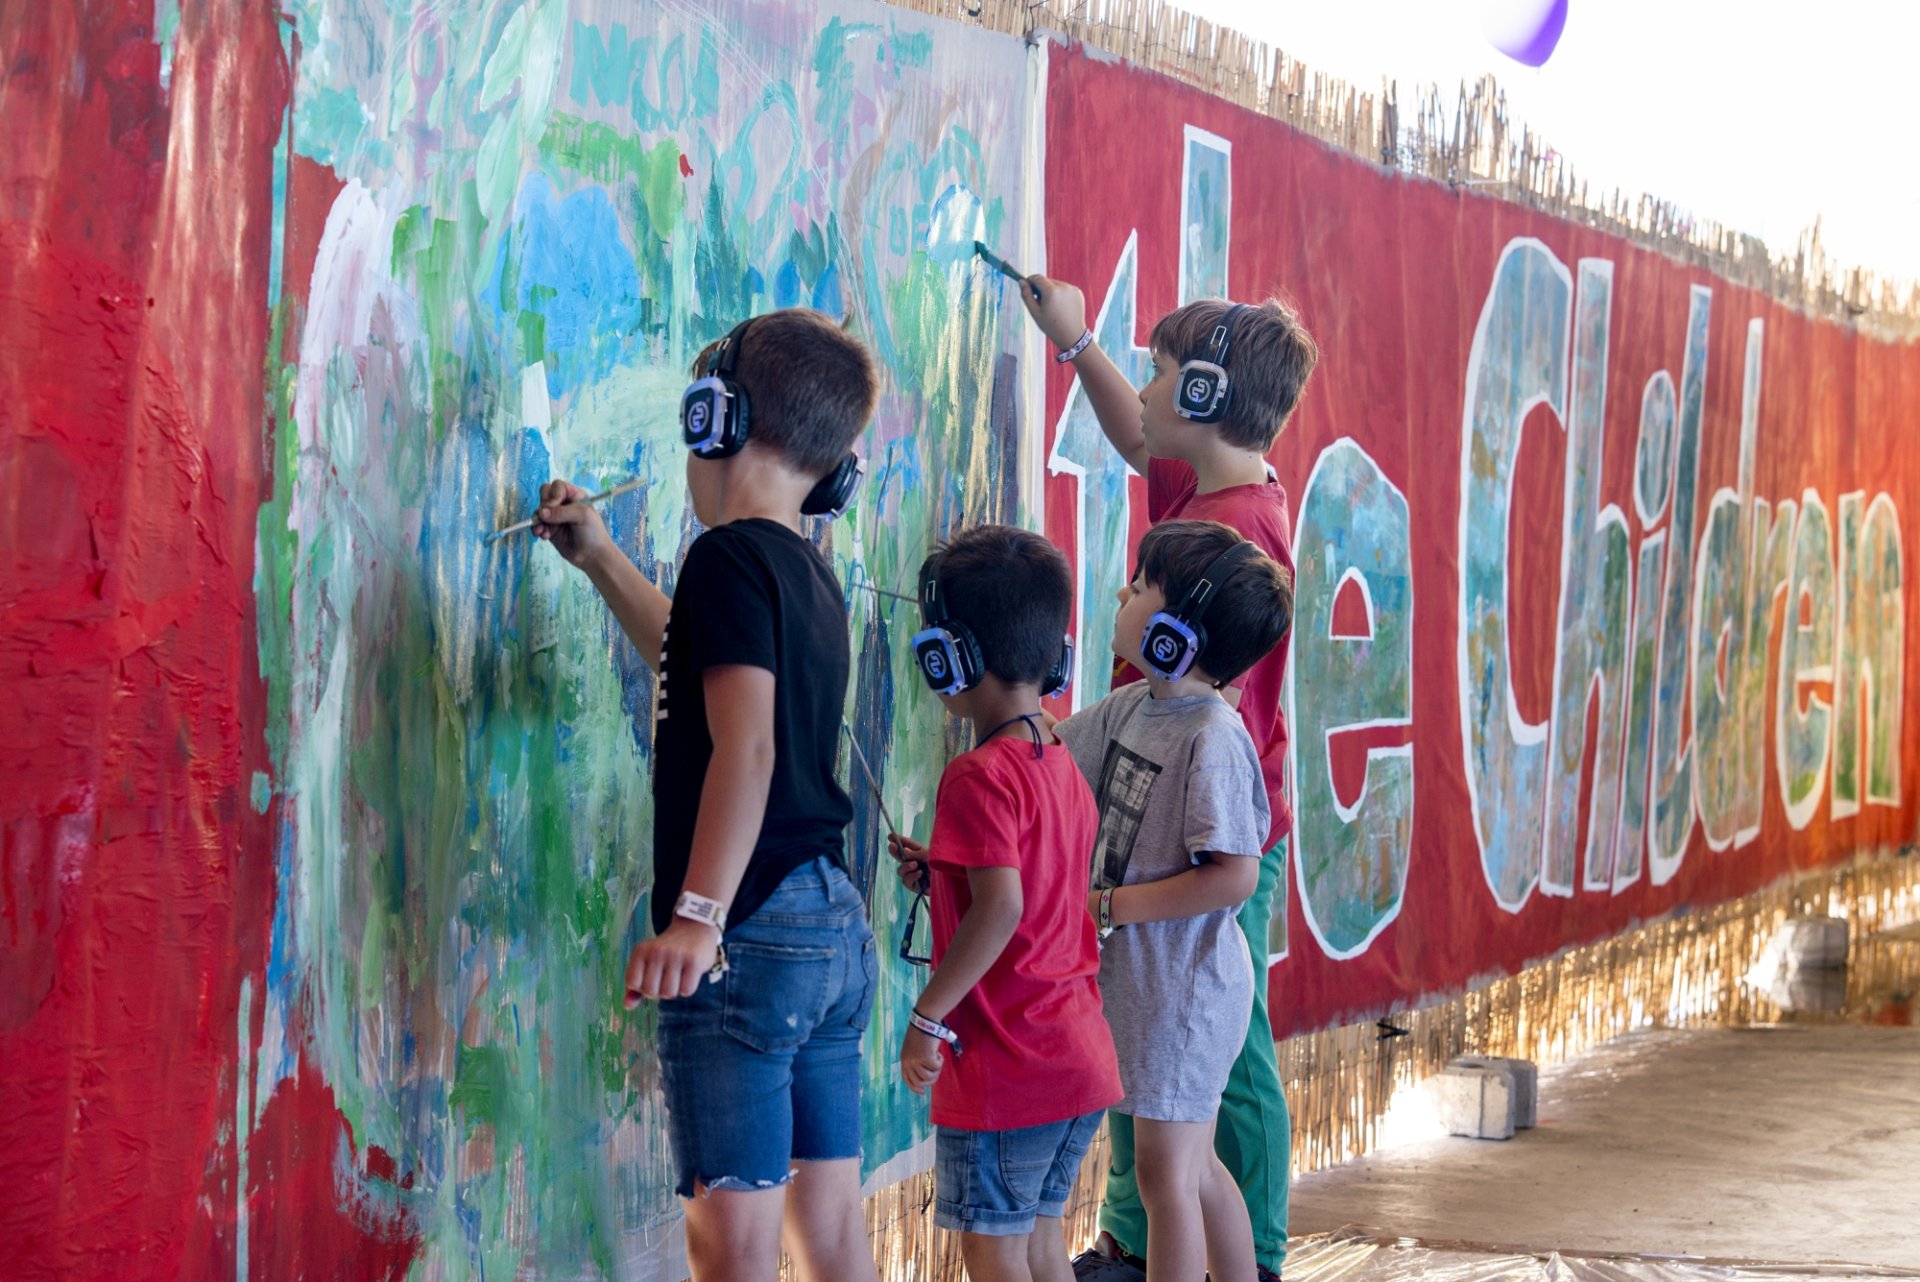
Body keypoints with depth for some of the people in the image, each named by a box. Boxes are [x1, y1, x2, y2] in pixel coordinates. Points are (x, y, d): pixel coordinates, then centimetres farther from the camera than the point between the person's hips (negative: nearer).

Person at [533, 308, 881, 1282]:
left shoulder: (731, 554, -10)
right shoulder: (810, 576, 17)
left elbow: (747, 744, -22)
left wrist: (698, 917, -28)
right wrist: (599, 560, 44)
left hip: (751, 937, -9)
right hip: (837, 926, 9)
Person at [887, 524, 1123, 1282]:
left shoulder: (981, 777, -16)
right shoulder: (1063, 768, 11)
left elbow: (1002, 908, -26)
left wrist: (929, 1018, -19)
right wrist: (941, 874, 14)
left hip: (1005, 1067, -9)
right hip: (1080, 1058, 9)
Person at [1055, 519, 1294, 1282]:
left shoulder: (1213, 738, -22)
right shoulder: (1129, 707, 4)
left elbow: (1235, 876, -25)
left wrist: (1107, 908, -21)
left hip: (1186, 986, -9)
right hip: (1140, 979, 9)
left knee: (1166, 1174, -2)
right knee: (1194, 1167, 19)